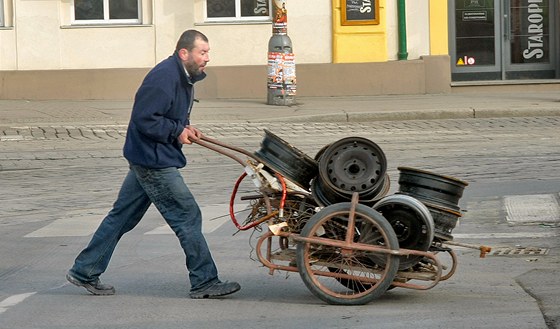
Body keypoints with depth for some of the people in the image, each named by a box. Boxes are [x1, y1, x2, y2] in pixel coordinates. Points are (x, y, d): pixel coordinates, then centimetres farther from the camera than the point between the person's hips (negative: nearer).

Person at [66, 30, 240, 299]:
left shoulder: (182, 77, 12)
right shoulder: (163, 78, -22)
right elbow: (144, 120, -24)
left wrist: (185, 128, 7)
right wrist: (177, 131, -17)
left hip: (145, 160, 11)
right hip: (154, 162, -11)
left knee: (122, 215, 13)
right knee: (187, 216, -4)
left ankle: (84, 272, 19)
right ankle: (204, 282, 3)